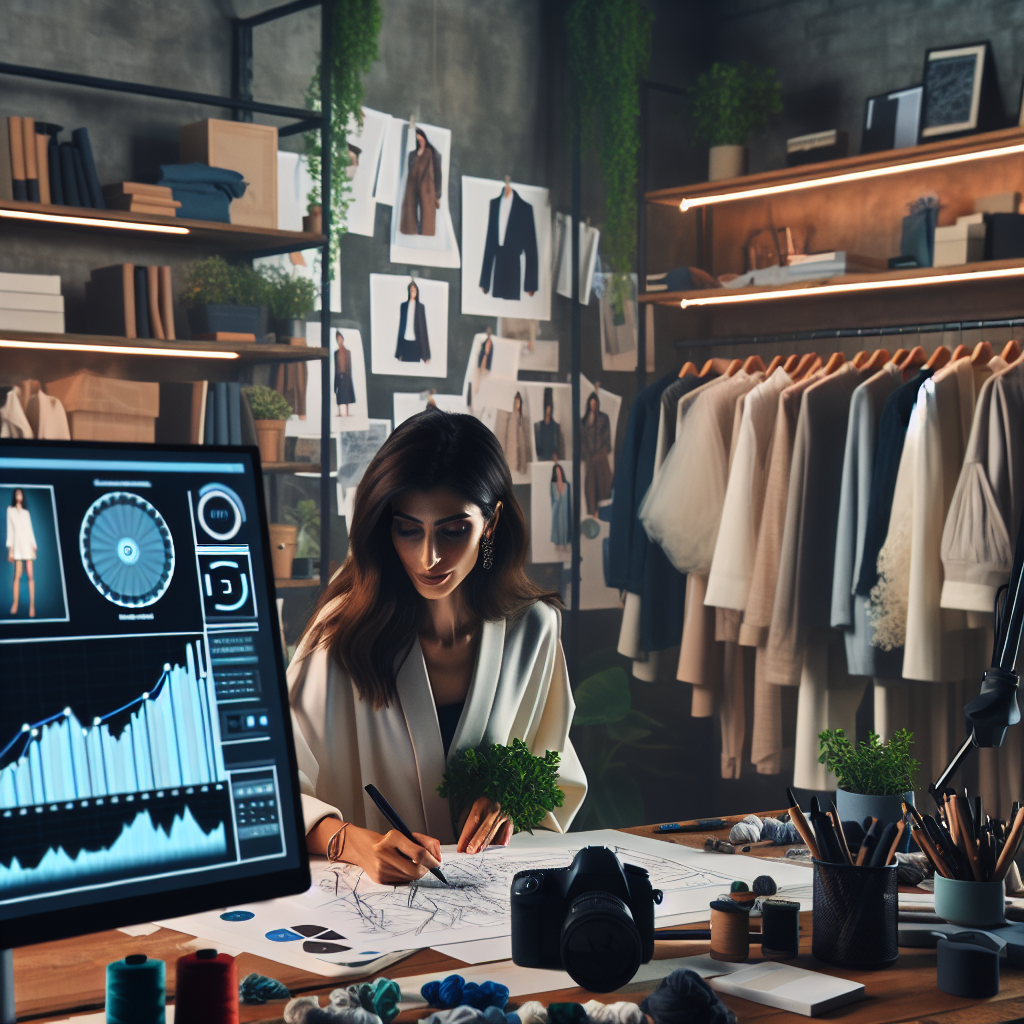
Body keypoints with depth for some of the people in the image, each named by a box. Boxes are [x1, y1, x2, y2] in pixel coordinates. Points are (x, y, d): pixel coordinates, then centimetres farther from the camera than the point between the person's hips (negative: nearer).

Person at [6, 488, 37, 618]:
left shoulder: (26, 512, 17)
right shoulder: (10, 510, 11)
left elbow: (30, 529, 13)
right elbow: (10, 529, 7)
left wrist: (34, 546, 0)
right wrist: (10, 549, 1)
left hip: (28, 545, 1)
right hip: (17, 545, -1)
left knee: (30, 575, -6)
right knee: (17, 575, -7)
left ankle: (32, 605, -9)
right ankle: (15, 605, -6)